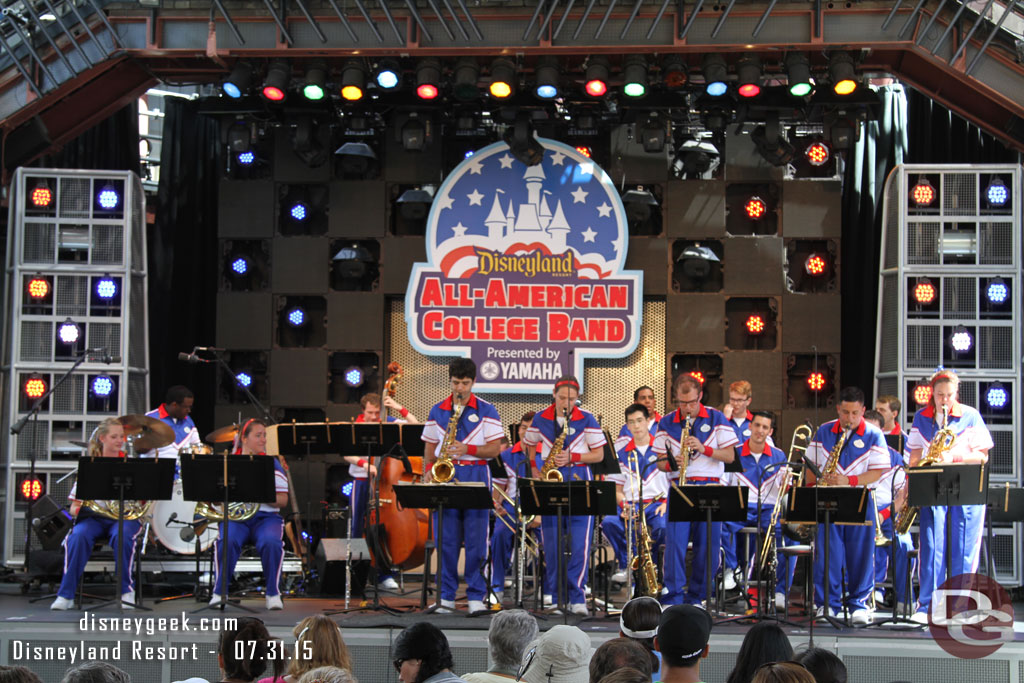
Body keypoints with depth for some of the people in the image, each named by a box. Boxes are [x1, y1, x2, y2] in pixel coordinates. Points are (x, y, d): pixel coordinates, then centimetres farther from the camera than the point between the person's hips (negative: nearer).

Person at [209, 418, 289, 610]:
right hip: (235, 517, 0)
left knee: (271, 543, -32)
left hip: (266, 517, 0)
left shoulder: (272, 463, 11)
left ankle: (273, 593, -17)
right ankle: (219, 592, -19)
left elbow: (283, 500, 3)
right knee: (227, 541, -32)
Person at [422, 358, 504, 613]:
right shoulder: (437, 411, 12)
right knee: (446, 540, 2)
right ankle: (446, 596, 9)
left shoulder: (486, 410, 3)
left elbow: (495, 448, -2)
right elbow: (430, 448, 17)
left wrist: (467, 449, -16)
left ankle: (476, 596, 4)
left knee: (476, 540, -2)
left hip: (476, 476, -2)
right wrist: (428, 472, 1)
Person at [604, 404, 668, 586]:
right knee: (608, 522, -29)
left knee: (663, 527, -36)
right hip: (631, 506, 2)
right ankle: (625, 565, -11)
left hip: (657, 503, -2)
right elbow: (617, 489, 14)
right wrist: (624, 505, -7)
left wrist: (667, 502, -9)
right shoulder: (622, 454, 13)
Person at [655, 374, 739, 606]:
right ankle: (673, 596, -7)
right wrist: (671, 464, -12)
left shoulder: (716, 419, 6)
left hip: (709, 487, 0)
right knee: (675, 540, -11)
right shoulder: (666, 423, 9)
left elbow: (730, 456, 3)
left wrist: (704, 449, -12)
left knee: (708, 544, 0)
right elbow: (660, 461, 11)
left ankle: (697, 595, 12)